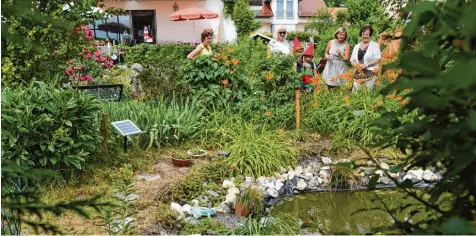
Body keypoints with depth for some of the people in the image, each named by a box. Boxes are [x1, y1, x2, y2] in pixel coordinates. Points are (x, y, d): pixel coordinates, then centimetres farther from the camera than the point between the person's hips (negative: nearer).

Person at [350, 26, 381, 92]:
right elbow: (352, 60, 16)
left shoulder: (374, 45, 1)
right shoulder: (357, 46, 16)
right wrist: (355, 65, -6)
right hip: (358, 73, 5)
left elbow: (378, 59, -7)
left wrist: (366, 65, -15)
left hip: (370, 73, -4)